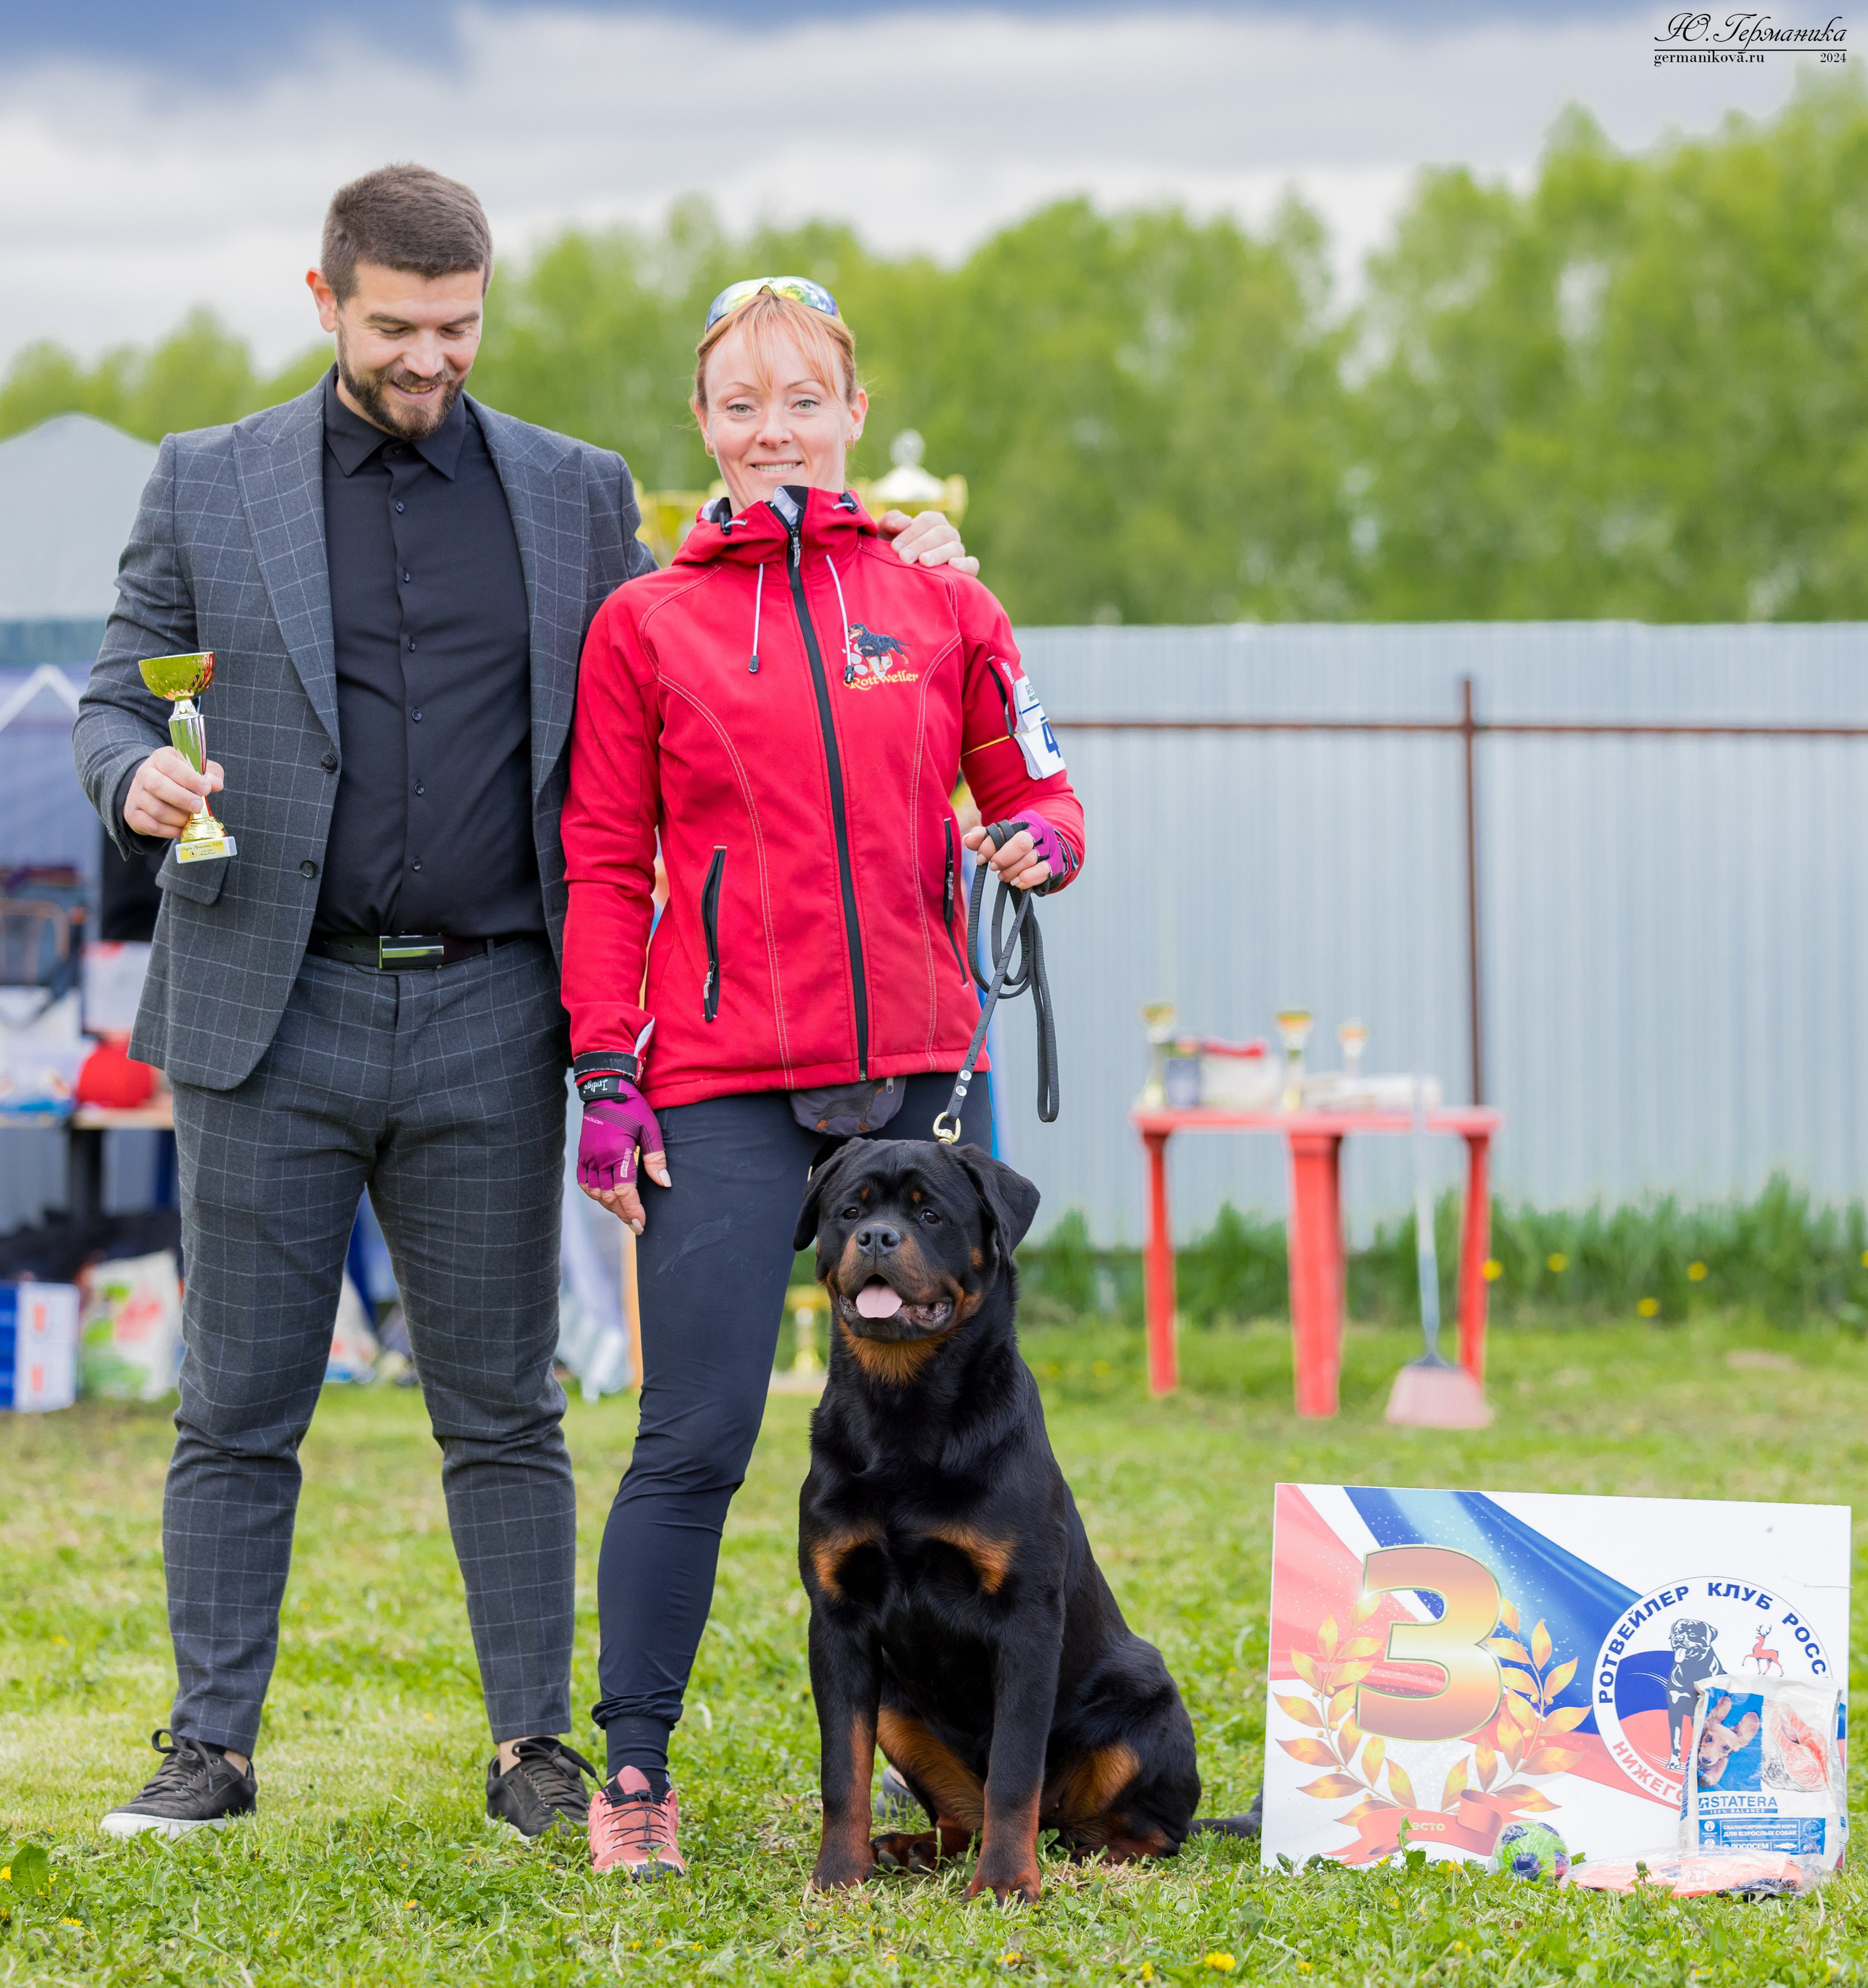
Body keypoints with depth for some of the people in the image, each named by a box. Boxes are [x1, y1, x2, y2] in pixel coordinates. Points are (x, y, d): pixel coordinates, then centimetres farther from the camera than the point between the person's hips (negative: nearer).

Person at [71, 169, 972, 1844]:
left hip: (486, 1019, 1)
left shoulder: (577, 497, 10)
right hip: (271, 1015, 0)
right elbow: (118, 699, 9)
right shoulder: (207, 487, 7)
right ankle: (212, 1748, 10)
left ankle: (535, 1748, 11)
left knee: (505, 1414, 5)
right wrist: (137, 779, -14)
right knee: (237, 1415, 3)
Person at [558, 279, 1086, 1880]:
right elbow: (604, 866, 6)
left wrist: (1037, 843, -8)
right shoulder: (646, 624, 7)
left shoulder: (938, 607, 11)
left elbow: (1037, 792, 16)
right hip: (725, 1086, -2)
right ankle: (634, 1771, 1)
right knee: (696, 1435, -8)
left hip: (915, 1071, 2)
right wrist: (606, 1081, -2)